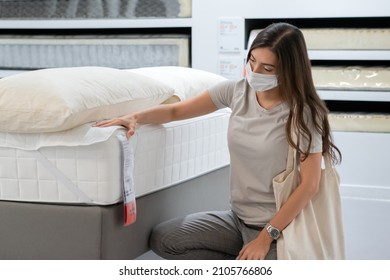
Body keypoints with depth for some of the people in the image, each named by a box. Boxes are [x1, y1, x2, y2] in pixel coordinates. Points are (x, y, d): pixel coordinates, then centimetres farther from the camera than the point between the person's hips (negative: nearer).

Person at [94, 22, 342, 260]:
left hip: (279, 223, -6)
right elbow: (176, 111, 7)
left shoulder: (302, 112, -17)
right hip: (238, 216, 6)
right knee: (162, 239, -5)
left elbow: (310, 185, -18)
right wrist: (135, 118, -12)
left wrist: (266, 237, -18)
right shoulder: (237, 91, -2)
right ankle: (252, 264, 6)